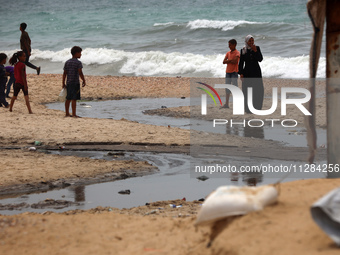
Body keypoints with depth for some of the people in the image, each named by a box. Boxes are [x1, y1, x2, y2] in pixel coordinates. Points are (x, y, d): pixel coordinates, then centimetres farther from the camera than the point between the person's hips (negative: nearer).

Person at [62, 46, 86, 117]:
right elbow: (80, 73, -16)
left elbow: (64, 73, 10)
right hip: (75, 83, -7)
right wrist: (84, 81, -4)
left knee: (68, 99, 13)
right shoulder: (78, 63, -9)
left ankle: (67, 113, 19)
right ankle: (74, 114, -8)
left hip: (68, 83, 7)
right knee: (74, 99, -7)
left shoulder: (67, 62, 11)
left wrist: (63, 83, 13)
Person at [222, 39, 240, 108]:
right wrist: (231, 60, -11)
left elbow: (235, 61, -19)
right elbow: (224, 62, 4)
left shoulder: (237, 53, -6)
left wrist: (228, 61, -5)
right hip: (228, 72, 7)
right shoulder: (228, 53, 13)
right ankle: (226, 104, 12)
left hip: (234, 72, -7)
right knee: (227, 88, 8)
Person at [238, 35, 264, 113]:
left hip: (256, 72, 1)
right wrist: (241, 73, -6)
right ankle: (248, 109, 3)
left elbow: (260, 59, -6)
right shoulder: (243, 50, 1)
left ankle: (257, 108, 7)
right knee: (247, 91, -3)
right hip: (247, 72, -1)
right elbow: (241, 63, 3)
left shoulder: (257, 48, 3)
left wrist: (255, 51, -18)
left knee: (259, 90, -4)